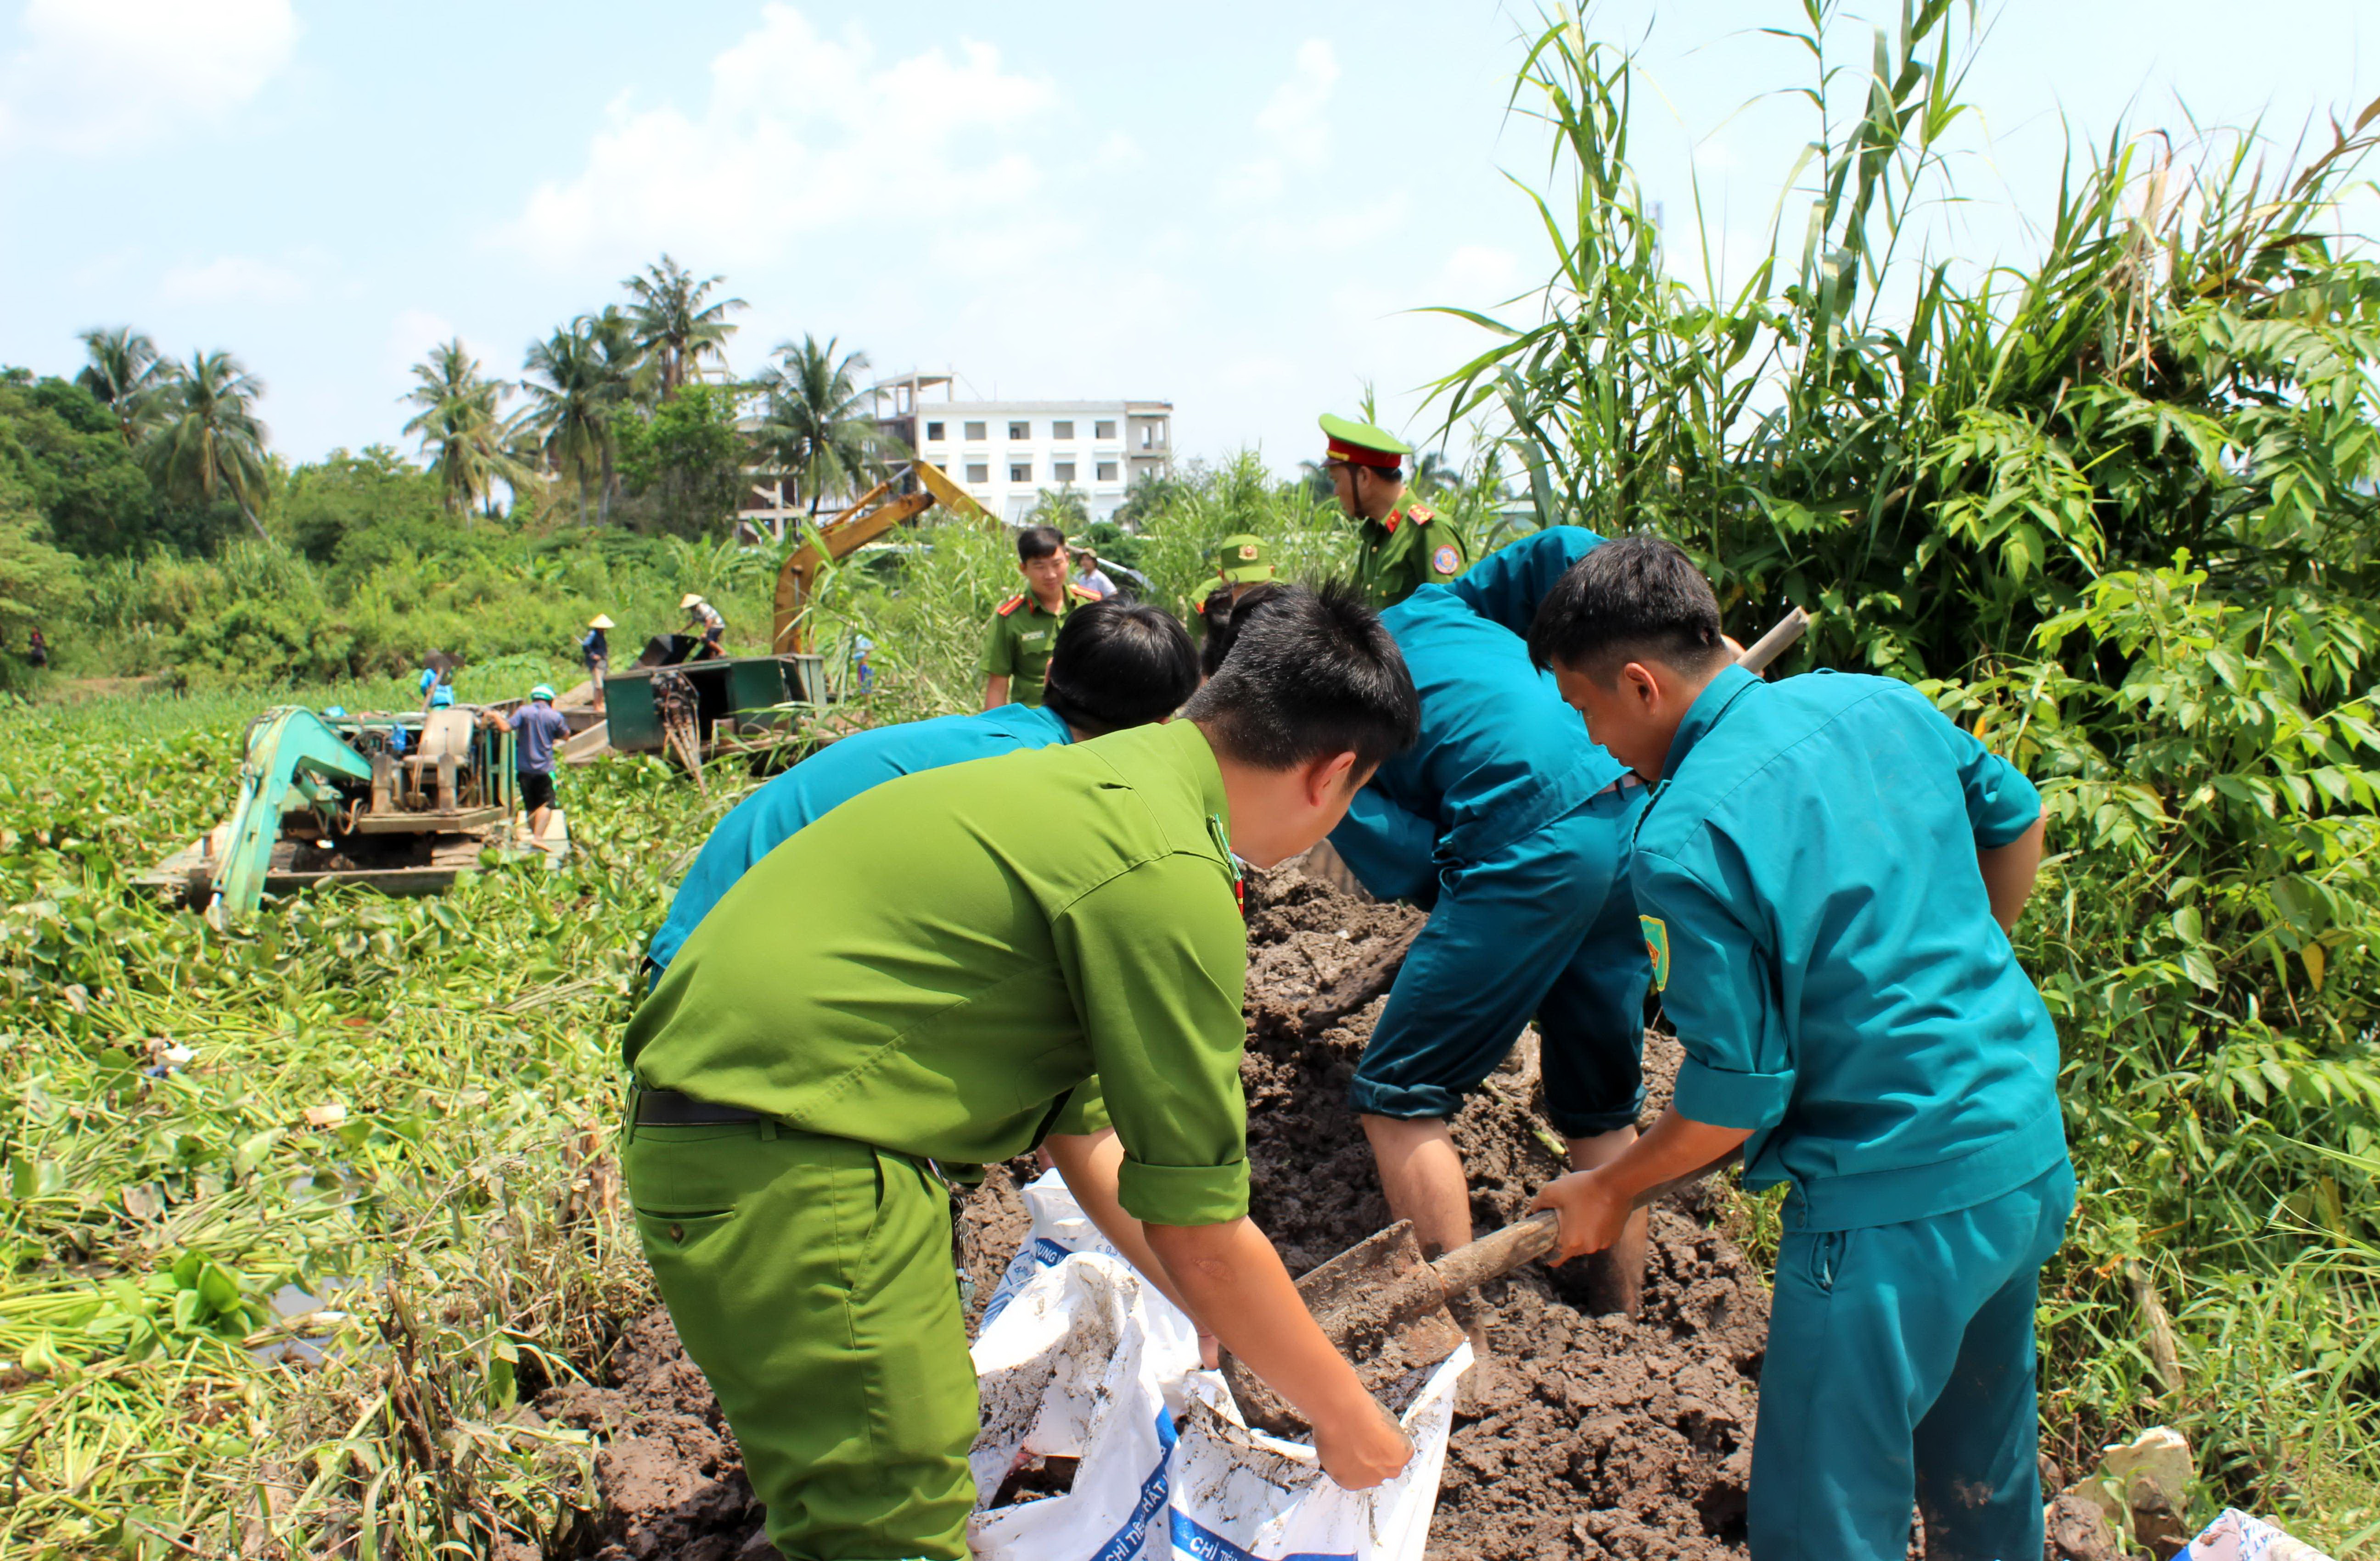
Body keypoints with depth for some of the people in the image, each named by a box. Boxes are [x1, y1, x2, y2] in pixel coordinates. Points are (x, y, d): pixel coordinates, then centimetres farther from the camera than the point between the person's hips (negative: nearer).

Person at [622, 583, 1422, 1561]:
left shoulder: (1103, 782, 11)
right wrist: (1344, 1417, 5)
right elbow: (1199, 1236, -11)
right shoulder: (1169, 876, -18)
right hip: (783, 1175, -10)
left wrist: (1228, 1325, 25)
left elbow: (1084, 1131, 18)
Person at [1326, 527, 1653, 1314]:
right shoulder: (1422, 610, 24)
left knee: (1397, 1099, 5)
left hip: (1531, 843, -7)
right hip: (1633, 811, 7)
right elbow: (1563, 551, 15)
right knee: (1602, 1109, 19)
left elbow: (1403, 863, -2)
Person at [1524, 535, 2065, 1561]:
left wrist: (1610, 1191, -1)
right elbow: (2017, 819, 16)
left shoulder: (1683, 841, -23)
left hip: (1895, 1214, -8)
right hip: (2035, 1153, 8)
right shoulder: (1877, 701, -1)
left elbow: (1738, 1094, -18)